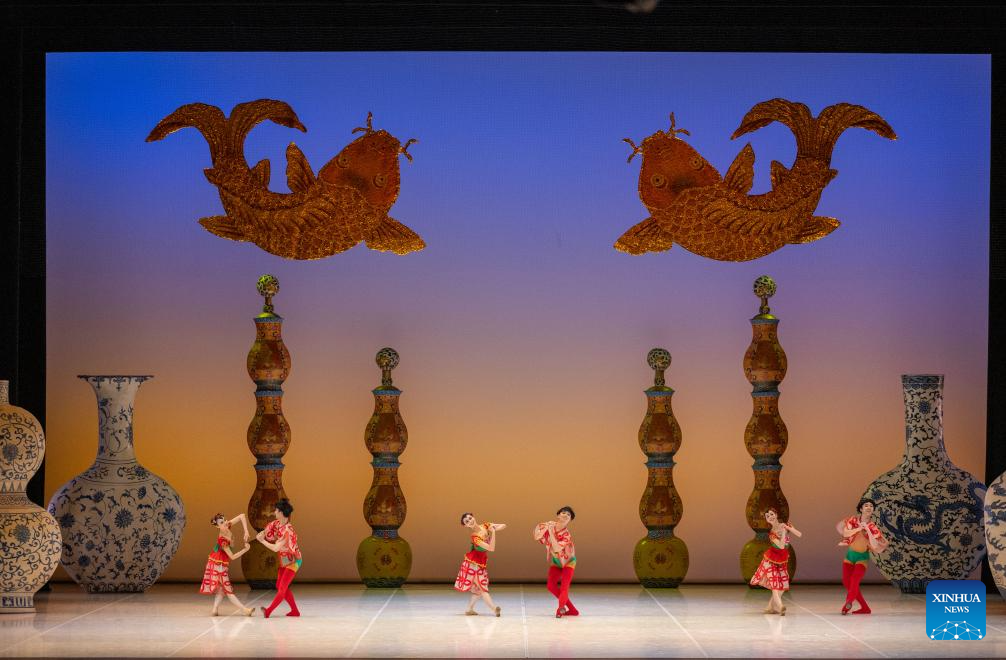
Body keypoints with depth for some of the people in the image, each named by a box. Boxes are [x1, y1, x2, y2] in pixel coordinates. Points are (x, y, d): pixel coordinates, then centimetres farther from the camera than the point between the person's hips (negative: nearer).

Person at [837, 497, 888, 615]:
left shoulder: (873, 528, -9)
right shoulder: (853, 520, -3)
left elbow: (875, 546, -18)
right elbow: (845, 533, -14)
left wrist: (868, 530, -23)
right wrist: (859, 528, -23)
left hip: (862, 557, -3)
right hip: (849, 555, 3)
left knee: (855, 578, -27)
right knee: (846, 582, 0)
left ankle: (848, 602, -45)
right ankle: (864, 607, 11)